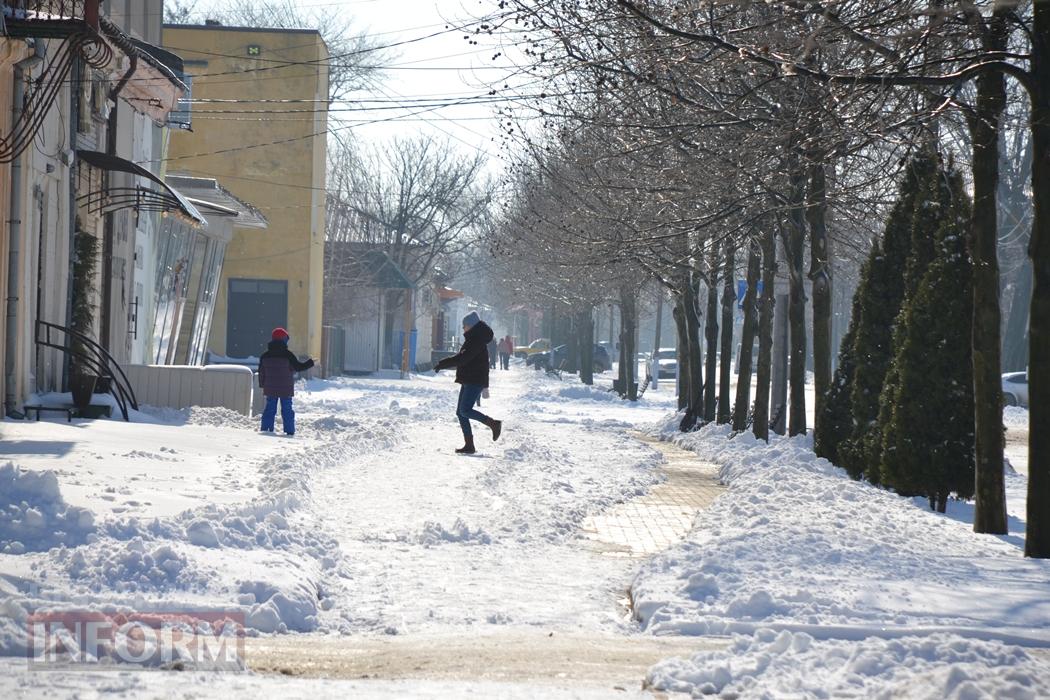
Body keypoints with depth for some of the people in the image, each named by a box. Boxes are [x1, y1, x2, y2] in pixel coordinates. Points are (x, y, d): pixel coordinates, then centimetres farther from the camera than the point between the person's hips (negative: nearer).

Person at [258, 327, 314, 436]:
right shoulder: (287, 355, -12)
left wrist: (262, 385, 19)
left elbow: (261, 372, 7)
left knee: (270, 409, 9)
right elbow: (298, 367, -7)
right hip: (286, 390, -3)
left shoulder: (265, 356, 2)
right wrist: (310, 363, 7)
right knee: (287, 410, 4)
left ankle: (266, 429, 7)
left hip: (270, 389, 3)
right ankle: (289, 430, 3)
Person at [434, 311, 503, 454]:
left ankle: (494, 423, -7)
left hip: (475, 382, -10)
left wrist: (442, 364, -20)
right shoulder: (472, 339, 18)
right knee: (460, 412, 6)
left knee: (465, 410, -17)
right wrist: (443, 364, 14)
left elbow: (462, 358, -23)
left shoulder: (477, 341, -15)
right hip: (469, 382, 10)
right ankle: (469, 445, 6)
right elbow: (462, 358, 25)